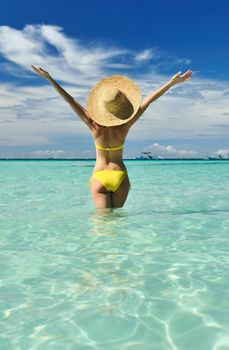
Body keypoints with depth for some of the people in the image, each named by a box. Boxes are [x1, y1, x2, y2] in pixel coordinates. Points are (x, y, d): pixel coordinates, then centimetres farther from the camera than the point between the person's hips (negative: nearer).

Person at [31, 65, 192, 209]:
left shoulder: (95, 127, -14)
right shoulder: (124, 127, -14)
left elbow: (71, 100, -12)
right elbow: (148, 101, -12)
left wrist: (49, 78, -8)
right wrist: (172, 82, -9)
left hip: (99, 178, -1)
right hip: (120, 177, 1)